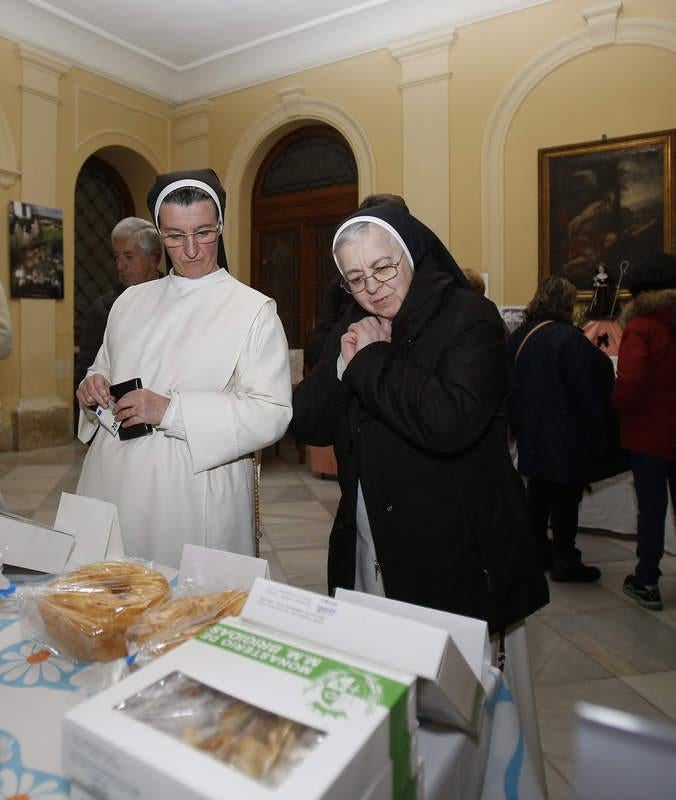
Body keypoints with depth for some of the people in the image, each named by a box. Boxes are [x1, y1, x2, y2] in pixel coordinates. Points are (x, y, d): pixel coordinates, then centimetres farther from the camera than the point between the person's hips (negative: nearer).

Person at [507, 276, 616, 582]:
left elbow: (511, 385, 10)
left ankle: (536, 548, 28)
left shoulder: (518, 336, 5)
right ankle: (564, 560, 13)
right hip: (566, 433, -7)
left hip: (532, 431, 7)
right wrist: (601, 431, -7)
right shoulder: (569, 338, -18)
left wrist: (518, 423, 17)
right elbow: (589, 390, -16)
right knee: (565, 495, 3)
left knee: (539, 489, 18)